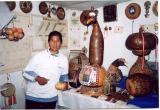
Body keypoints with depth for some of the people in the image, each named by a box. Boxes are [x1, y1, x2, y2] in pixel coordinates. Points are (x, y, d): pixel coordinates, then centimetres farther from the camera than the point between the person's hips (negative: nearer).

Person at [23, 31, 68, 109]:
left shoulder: (64, 59, -1)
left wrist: (65, 82, -7)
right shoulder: (38, 56, -9)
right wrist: (37, 78, -22)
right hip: (33, 97, -2)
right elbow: (25, 72, -5)